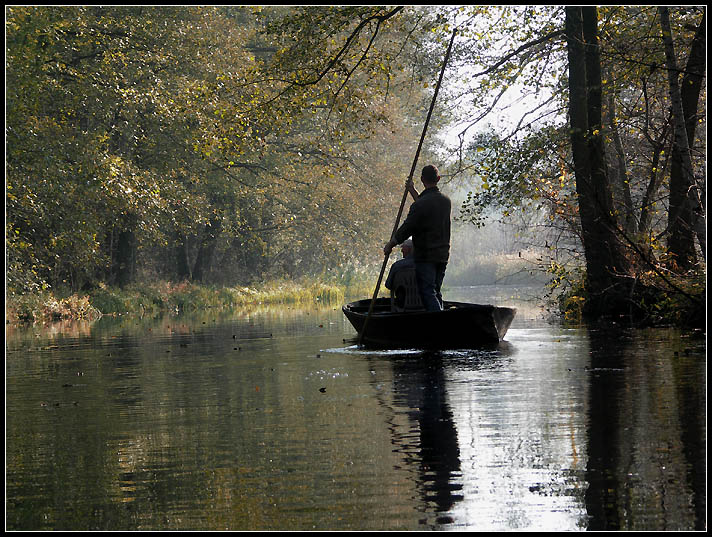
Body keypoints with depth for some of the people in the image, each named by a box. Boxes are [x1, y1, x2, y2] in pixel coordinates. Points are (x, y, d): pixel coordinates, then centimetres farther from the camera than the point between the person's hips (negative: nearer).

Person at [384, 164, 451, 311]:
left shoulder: (420, 204, -16)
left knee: (427, 292, -6)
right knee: (435, 292, 14)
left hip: (425, 256, -7)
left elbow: (406, 229, -11)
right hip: (443, 256, 7)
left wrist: (390, 245, 3)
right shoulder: (446, 200, 8)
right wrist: (413, 192, 37)